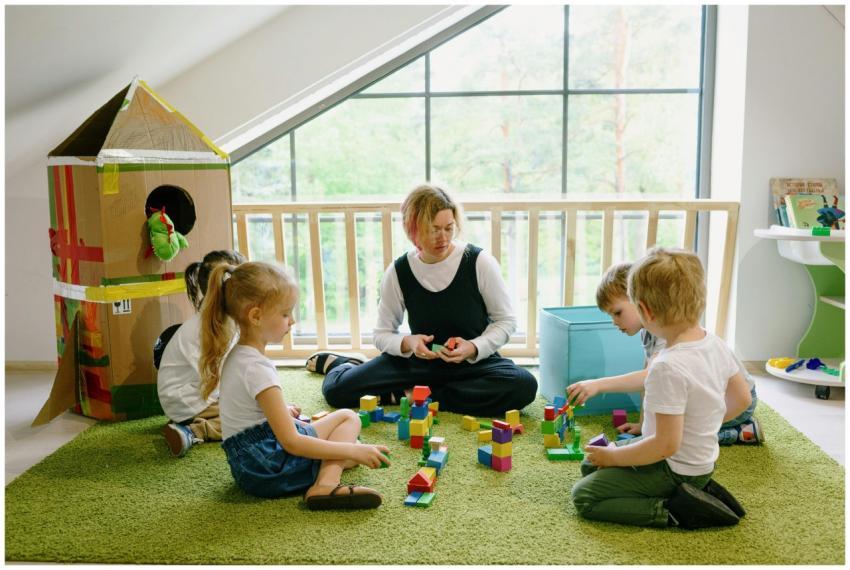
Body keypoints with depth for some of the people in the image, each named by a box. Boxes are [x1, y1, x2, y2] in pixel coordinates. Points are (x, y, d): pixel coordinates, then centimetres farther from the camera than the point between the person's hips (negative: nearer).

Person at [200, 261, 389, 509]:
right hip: (268, 470, -10)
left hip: (248, 467, 10)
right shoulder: (257, 368, -22)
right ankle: (325, 486, -21)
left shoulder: (235, 356, 7)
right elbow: (291, 442, -24)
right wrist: (353, 450, -22)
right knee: (348, 418, -3)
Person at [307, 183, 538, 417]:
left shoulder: (479, 262, -14)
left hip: (474, 362, 0)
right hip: (419, 361, 0)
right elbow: (383, 334, 3)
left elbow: (506, 320, -4)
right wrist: (407, 343, -20)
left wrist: (474, 347, -21)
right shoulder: (398, 272, -8)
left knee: (524, 386, -34)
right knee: (337, 390, -18)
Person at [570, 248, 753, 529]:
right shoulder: (716, 344, -5)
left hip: (674, 471, -8)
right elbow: (741, 399, 9)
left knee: (583, 496, -3)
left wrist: (613, 456, -16)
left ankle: (676, 511, -8)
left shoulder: (668, 367, -31)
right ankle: (696, 488, 10)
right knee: (590, 465, 19)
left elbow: (666, 444, -29)